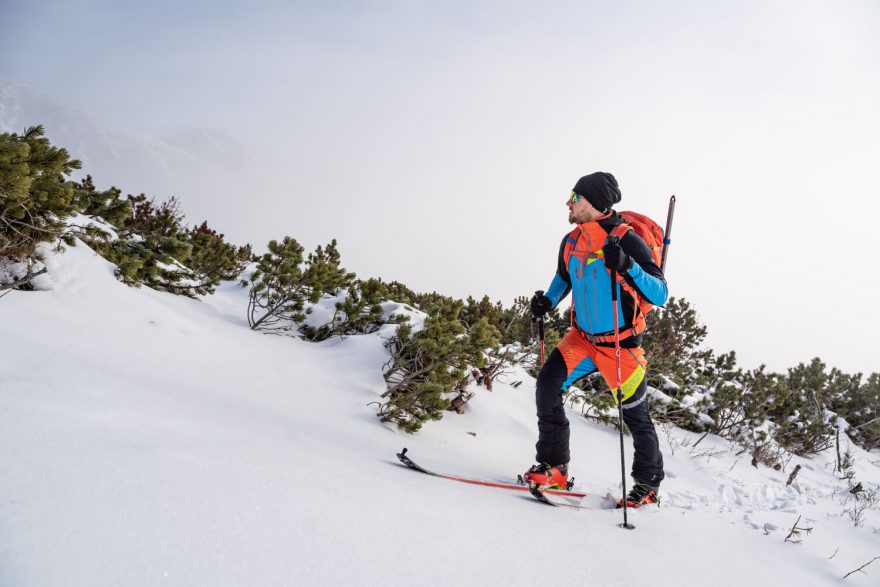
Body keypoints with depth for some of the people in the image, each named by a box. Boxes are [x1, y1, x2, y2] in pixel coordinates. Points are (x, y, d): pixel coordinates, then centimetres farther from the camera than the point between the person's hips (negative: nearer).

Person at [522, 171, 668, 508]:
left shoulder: (627, 241, -20)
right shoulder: (571, 243, -1)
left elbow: (660, 295, -22)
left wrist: (627, 266, -36)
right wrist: (548, 300, 1)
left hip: (620, 345, -5)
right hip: (582, 338, 5)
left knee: (635, 416, 7)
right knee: (548, 383, -14)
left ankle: (648, 486, 30)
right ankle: (554, 468, -1)